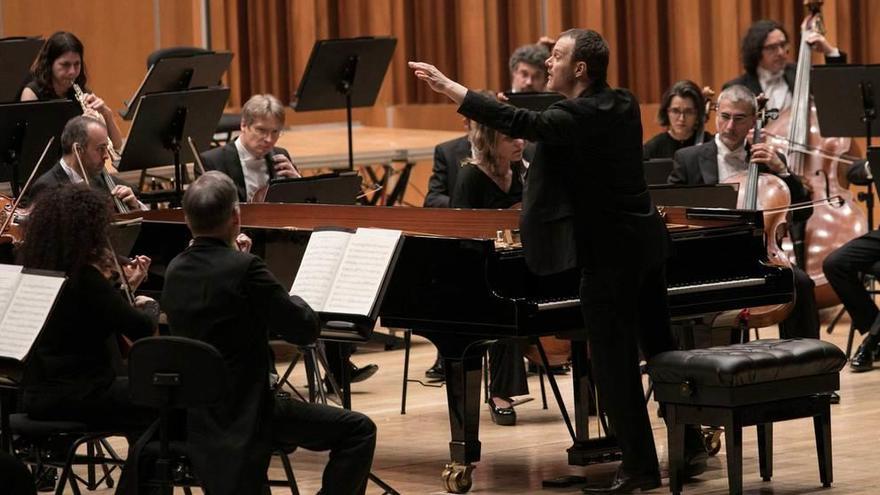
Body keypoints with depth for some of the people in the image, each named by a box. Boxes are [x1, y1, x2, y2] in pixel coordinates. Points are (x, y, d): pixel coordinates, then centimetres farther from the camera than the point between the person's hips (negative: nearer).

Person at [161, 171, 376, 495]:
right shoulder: (243, 268, -20)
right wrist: (294, 301, 8)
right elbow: (306, 329, -14)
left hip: (194, 417, 8)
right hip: (244, 416, -8)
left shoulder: (175, 271, 3)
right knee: (358, 431, 1)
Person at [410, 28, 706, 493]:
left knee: (614, 360, -3)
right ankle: (690, 446, 24)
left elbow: (523, 124, -33)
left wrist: (449, 87, -35)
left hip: (610, 252, -10)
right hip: (644, 242, 10)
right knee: (660, 348, 17)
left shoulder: (580, 115, -18)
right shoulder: (621, 105, 10)